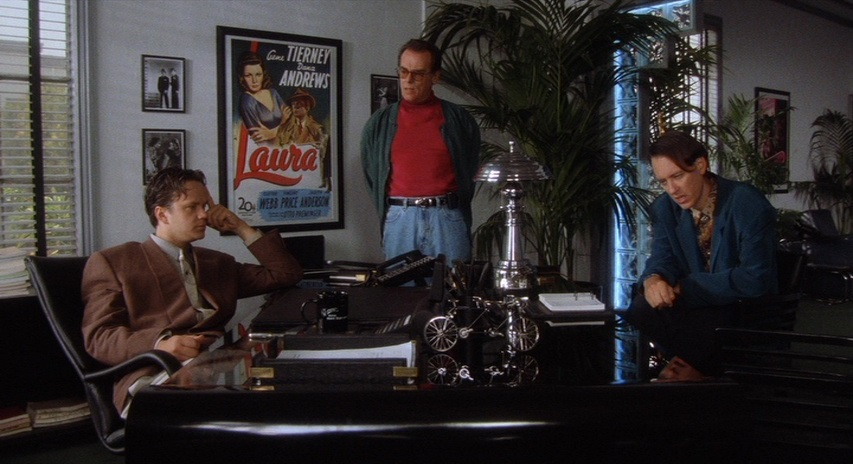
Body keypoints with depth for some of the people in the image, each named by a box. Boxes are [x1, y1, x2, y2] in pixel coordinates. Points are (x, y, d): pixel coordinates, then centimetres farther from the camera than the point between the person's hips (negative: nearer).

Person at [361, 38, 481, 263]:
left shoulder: (459, 119, 5)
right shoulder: (379, 122, 9)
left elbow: (471, 172, 11)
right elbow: (371, 175, 15)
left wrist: (450, 208, 9)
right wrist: (387, 215, 11)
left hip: (448, 219, -1)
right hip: (400, 219, 1)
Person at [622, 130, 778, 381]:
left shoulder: (748, 204, -18)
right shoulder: (664, 208, 0)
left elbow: (756, 278, -22)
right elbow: (662, 260, 0)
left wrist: (686, 286, -20)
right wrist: (654, 280, -26)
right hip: (700, 305, 6)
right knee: (642, 307, -22)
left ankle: (696, 365, -2)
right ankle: (696, 362, -3)